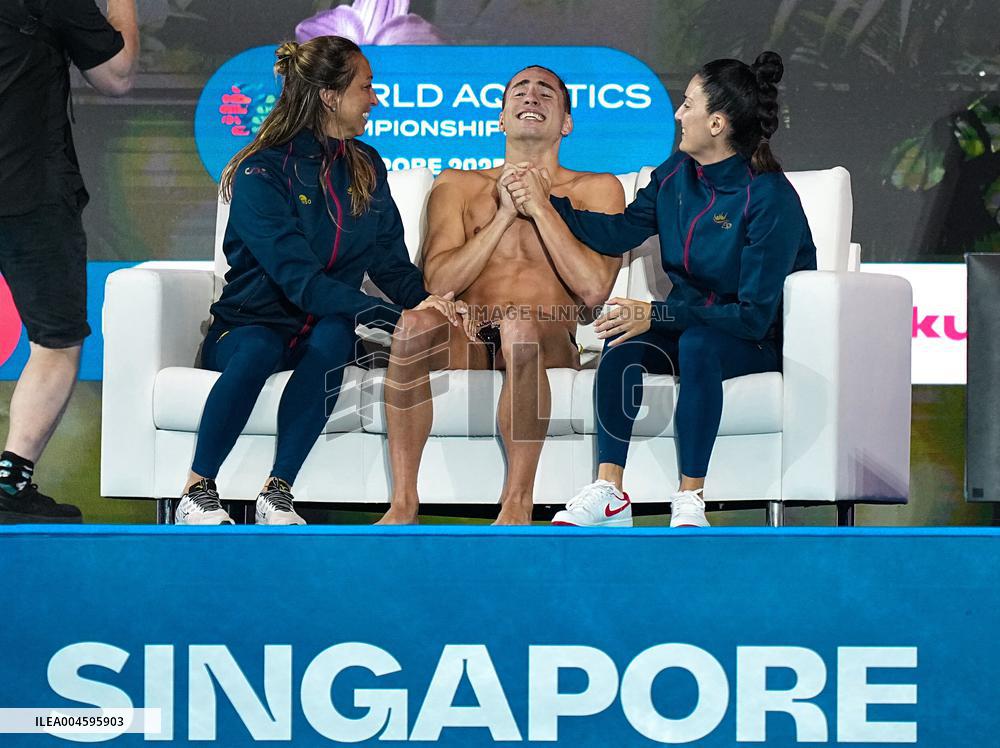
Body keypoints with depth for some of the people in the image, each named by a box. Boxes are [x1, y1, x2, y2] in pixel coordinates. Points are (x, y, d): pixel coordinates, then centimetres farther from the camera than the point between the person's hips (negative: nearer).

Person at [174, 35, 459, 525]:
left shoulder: (365, 168, 9)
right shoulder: (261, 173, -13)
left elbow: (392, 262, 6)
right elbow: (300, 279, -24)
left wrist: (426, 306, -17)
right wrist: (396, 317, -33)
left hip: (320, 331, 4)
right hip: (250, 324, -4)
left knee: (334, 335, -33)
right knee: (259, 349, -39)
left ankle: (276, 495, -31)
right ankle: (196, 495, -26)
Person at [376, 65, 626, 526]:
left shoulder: (596, 190, 12)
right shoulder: (459, 186, 17)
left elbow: (594, 289, -4)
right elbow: (438, 282, 1)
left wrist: (540, 207, -4)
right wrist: (504, 215, -5)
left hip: (549, 344, -2)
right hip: (469, 339, 2)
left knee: (519, 325, -37)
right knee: (419, 320, -33)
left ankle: (518, 504, -30)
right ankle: (403, 502, -30)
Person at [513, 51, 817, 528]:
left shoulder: (770, 199, -21)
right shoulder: (676, 173, 1)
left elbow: (754, 315, -24)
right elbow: (619, 234, 12)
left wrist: (658, 314, -28)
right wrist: (545, 203, 3)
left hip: (761, 341, -6)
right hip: (687, 321, 6)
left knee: (699, 344, -38)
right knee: (623, 336, -25)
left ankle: (689, 503, -33)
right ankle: (609, 494, -27)